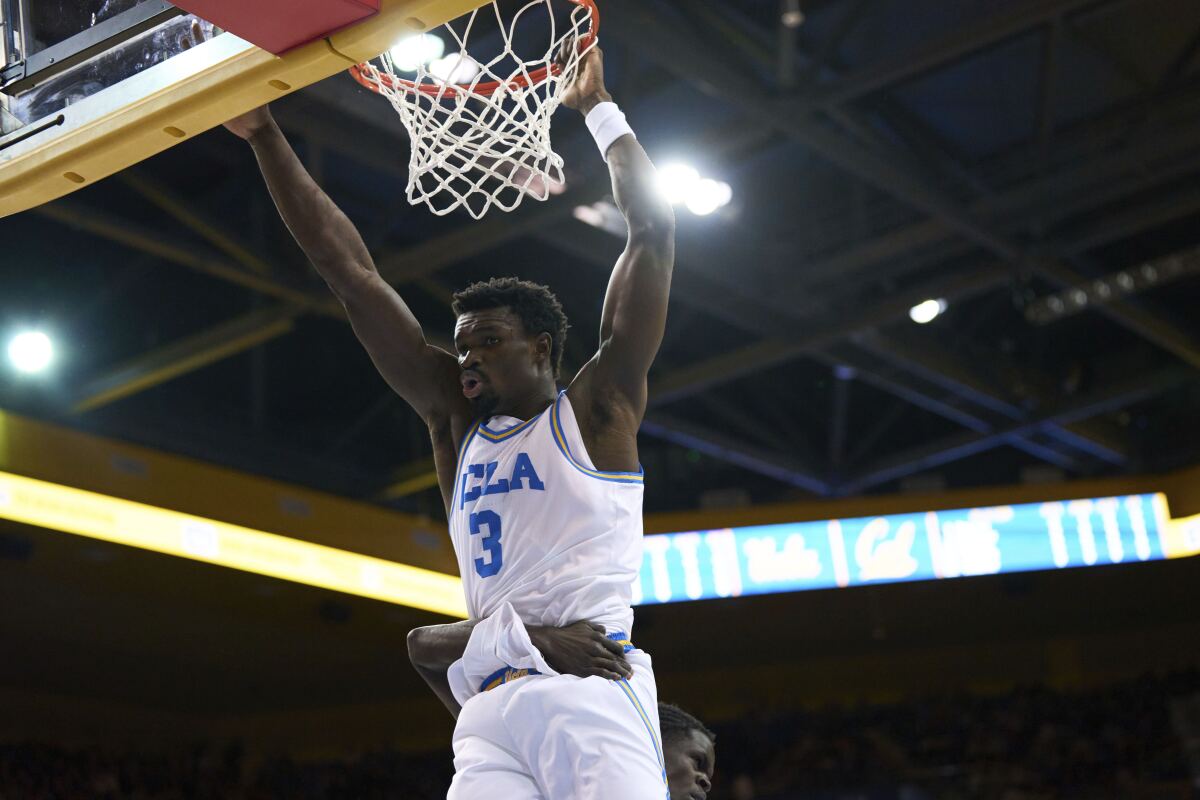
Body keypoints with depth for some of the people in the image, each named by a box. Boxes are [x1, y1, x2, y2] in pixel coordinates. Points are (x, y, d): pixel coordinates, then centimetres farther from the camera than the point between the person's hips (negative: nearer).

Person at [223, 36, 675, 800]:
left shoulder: (596, 409, 10)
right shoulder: (457, 422, 21)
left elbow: (654, 228, 7)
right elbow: (350, 270, 20)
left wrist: (600, 111, 14)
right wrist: (265, 136, 21)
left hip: (591, 695, -4)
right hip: (490, 711, 4)